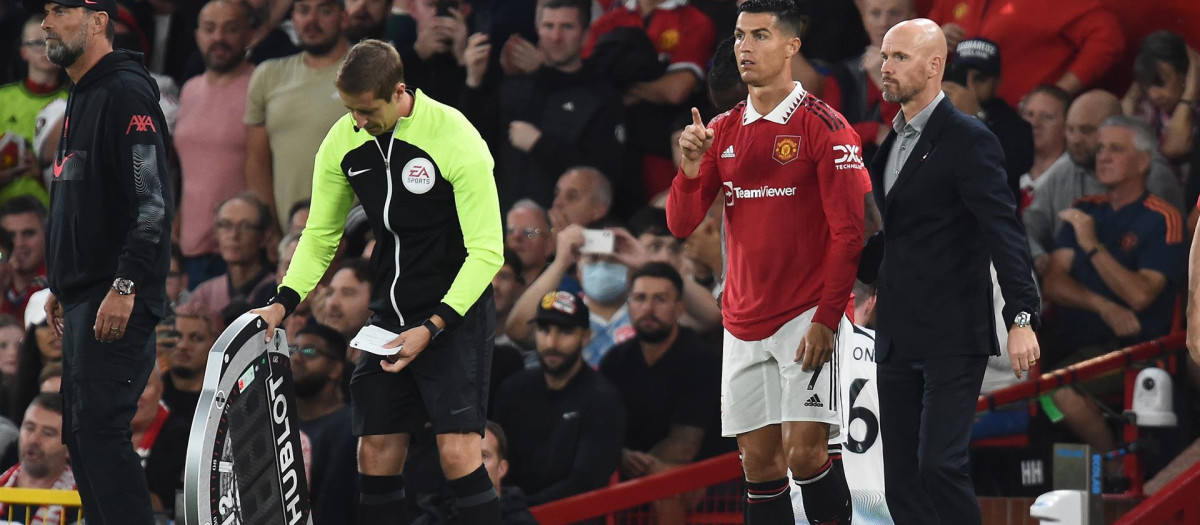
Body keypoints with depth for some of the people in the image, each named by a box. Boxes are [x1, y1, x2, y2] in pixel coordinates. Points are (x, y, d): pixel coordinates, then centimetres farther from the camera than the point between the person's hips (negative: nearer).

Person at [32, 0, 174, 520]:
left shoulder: (126, 94, -13)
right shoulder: (80, 99, 19)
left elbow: (153, 200, -21)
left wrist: (125, 286, -26)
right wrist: (58, 286, 25)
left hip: (116, 302, -10)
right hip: (82, 298, 10)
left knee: (100, 426, -14)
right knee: (80, 431, 10)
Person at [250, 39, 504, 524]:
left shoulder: (456, 139, -18)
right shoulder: (343, 142, -1)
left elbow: (486, 251, -17)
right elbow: (320, 234, 12)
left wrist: (431, 329, -23)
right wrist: (284, 302, -3)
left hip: (455, 313, -6)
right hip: (389, 316, 6)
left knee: (457, 453, -15)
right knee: (376, 454, 2)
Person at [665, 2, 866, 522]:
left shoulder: (823, 126, -7)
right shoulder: (722, 131, 11)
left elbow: (849, 231, -10)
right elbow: (681, 225, 10)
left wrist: (826, 319, -16)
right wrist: (692, 166, -9)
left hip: (806, 317, -6)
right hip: (744, 322, 6)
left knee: (804, 452, -15)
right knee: (759, 461, 5)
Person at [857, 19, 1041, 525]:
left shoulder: (969, 140, -11)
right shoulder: (891, 141, 14)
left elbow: (1004, 231, -18)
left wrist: (1021, 317, -27)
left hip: (952, 337, -8)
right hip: (898, 339, 8)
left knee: (939, 465, -16)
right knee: (901, 478, 6)